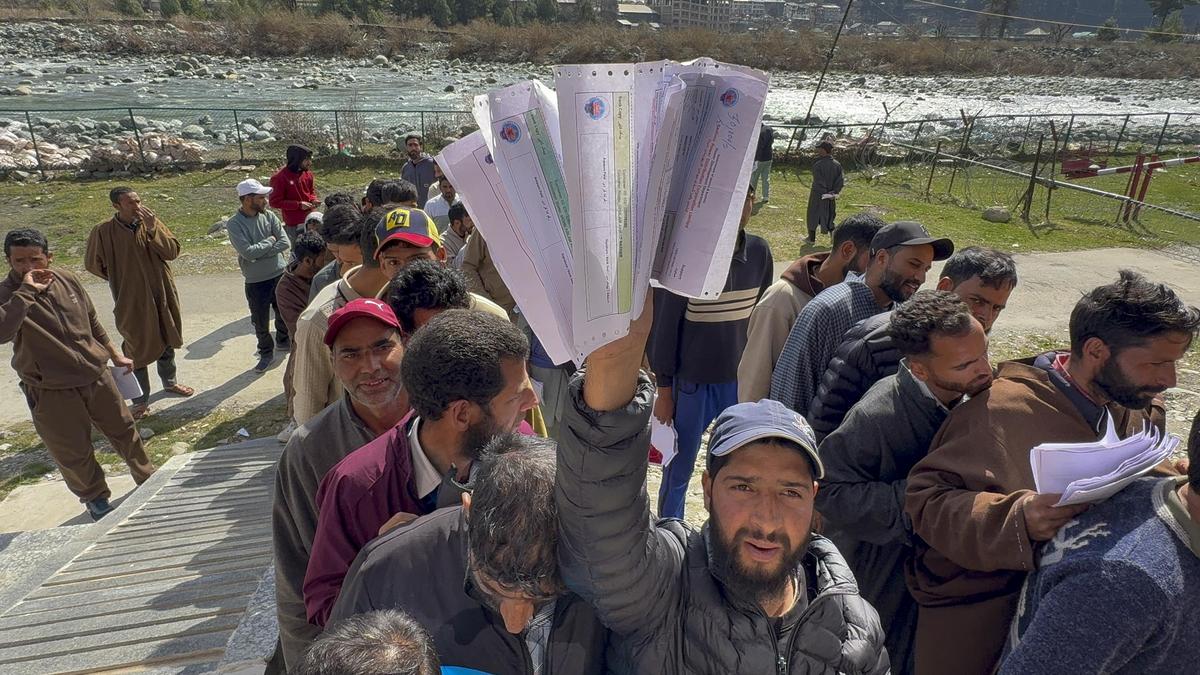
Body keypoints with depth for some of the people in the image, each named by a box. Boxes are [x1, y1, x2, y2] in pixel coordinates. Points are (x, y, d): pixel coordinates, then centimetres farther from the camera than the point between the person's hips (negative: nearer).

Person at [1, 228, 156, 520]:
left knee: (124, 430, 18)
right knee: (73, 454, 9)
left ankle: (148, 479, 39)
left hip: (96, 375, 4)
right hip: (51, 392, -4)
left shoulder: (68, 280, -1)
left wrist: (115, 355, 18)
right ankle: (95, 499, 33)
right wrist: (26, 290, -36)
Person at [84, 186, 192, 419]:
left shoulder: (152, 223, -4)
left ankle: (170, 382, 42)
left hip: (162, 295, 4)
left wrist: (153, 229, -23)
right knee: (138, 349, 5)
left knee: (167, 341, 20)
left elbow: (173, 251, -12)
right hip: (132, 300, -3)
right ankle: (140, 401, 18)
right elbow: (93, 263, -1)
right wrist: (120, 279, 3)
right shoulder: (103, 232, -12)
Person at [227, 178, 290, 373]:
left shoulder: (269, 216, -3)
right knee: (260, 321, 8)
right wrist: (269, 242, -13)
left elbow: (284, 242, -11)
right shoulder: (234, 224, -14)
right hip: (256, 282, -4)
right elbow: (247, 252, -24)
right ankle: (266, 353, 28)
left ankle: (283, 340, 46)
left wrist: (259, 252, -18)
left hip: (280, 274, 4)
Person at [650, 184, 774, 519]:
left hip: (741, 382, 4)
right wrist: (664, 390, -6)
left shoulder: (758, 251, -1)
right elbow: (664, 324, -8)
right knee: (678, 472, 11)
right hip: (691, 383, -3)